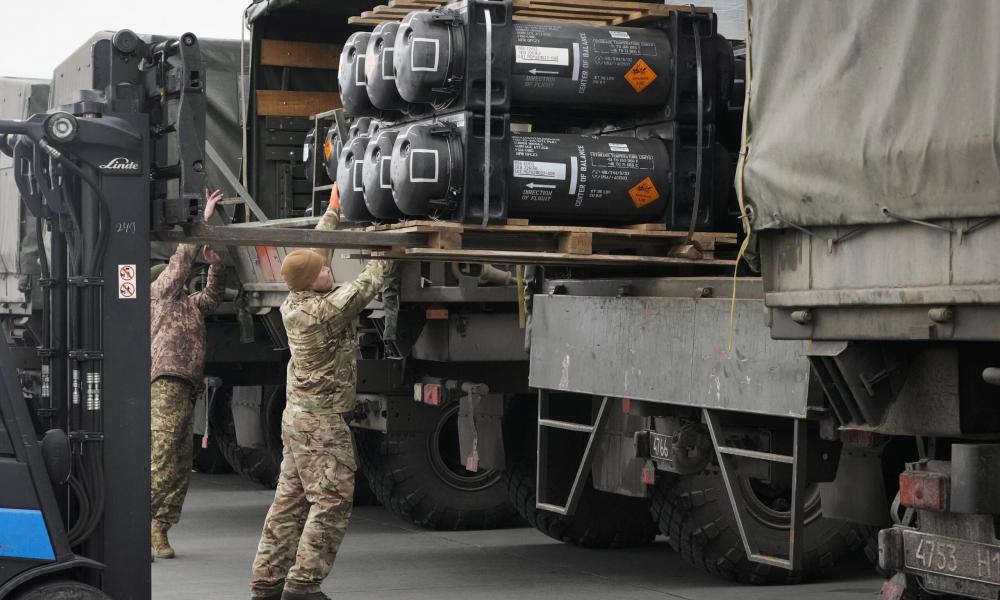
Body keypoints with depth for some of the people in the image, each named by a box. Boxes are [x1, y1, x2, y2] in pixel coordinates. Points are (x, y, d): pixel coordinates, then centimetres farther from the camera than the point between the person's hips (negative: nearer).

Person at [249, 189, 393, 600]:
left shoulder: (293, 301, 3)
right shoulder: (327, 309, -20)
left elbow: (316, 249, 14)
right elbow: (367, 285, -11)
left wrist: (333, 210, 20)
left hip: (298, 413, 9)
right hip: (322, 419, -9)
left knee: (290, 500, 11)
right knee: (332, 501, -6)